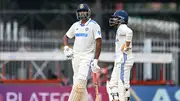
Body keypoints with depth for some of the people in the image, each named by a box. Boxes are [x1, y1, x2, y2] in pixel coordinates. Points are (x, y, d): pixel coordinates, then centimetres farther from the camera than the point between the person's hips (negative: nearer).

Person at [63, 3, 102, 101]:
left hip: (87, 57, -7)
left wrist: (95, 60, -16)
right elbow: (66, 37, 25)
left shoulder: (94, 25, -6)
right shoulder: (76, 25, 12)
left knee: (80, 82, -19)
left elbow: (99, 42, -10)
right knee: (78, 82, 6)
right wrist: (66, 47, 4)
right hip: (76, 56, 7)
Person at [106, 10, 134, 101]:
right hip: (119, 61, 11)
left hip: (124, 59, -11)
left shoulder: (122, 27, -8)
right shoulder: (120, 29, 23)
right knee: (113, 84, 9)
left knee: (123, 82, -12)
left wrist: (126, 46, -24)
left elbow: (129, 32, -31)